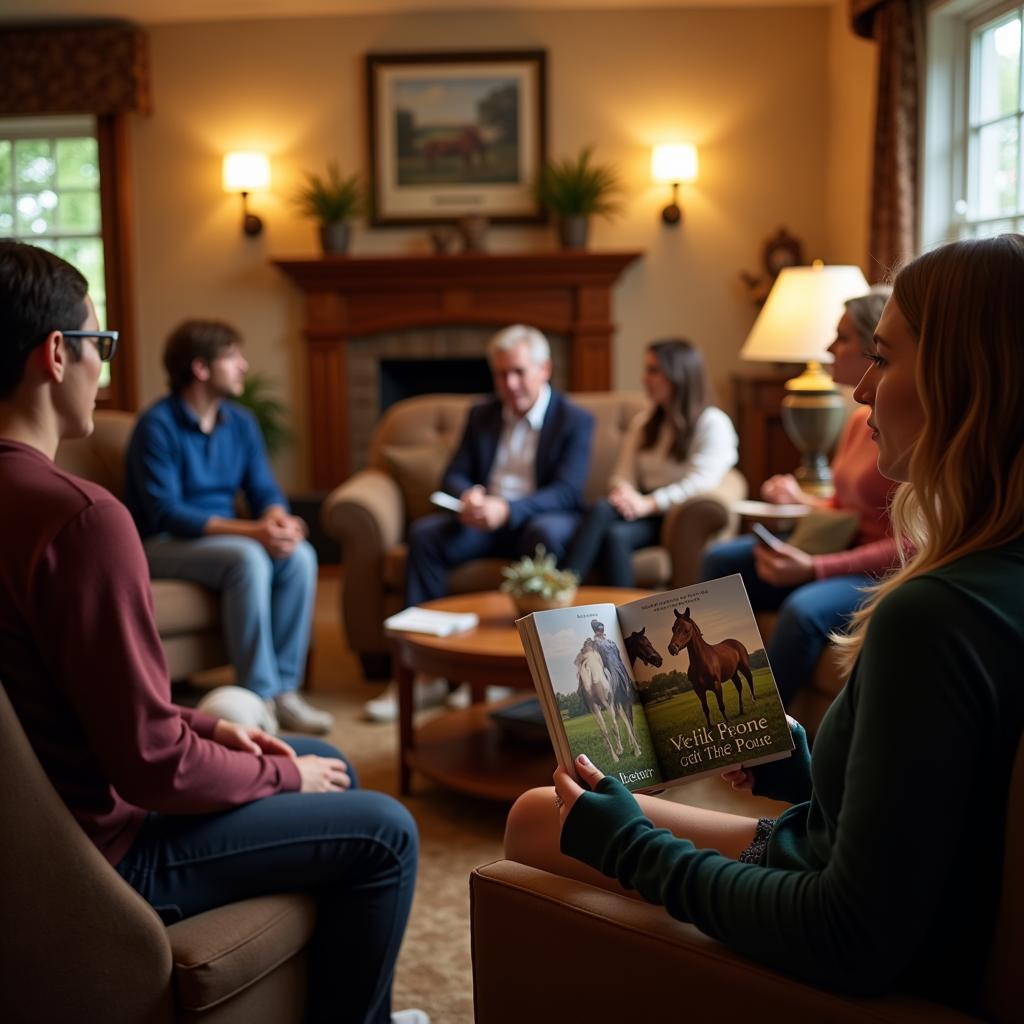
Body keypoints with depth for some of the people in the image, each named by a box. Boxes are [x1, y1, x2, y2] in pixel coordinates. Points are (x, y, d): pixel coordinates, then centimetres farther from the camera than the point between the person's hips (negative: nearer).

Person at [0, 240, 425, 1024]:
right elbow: (154, 765, -26)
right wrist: (284, 774, -9)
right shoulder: (82, 515, -29)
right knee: (384, 831, 0)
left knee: (326, 762, 22)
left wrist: (202, 724, 6)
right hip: (106, 848, -9)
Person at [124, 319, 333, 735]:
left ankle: (284, 689, -18)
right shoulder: (157, 424, -17)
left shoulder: (241, 423, 5)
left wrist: (278, 518, -23)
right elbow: (166, 514, -24)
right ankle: (258, 697, -26)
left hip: (224, 539, 7)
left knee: (300, 555, -21)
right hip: (161, 545, -6)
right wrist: (251, 530, -33)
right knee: (249, 558, -34)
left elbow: (265, 491, 4)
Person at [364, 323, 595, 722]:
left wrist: (507, 508, -31)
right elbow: (454, 475, 9)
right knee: (424, 533, -24)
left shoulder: (575, 421, -2)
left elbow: (567, 492, -14)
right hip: (483, 520, 4)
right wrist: (468, 496, -18)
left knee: (544, 534, -39)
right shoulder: (481, 415, 14)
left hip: (542, 520, -4)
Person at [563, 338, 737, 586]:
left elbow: (701, 481, -12)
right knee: (602, 509, -31)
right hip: (646, 513, 5)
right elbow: (623, 474, 15)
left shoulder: (714, 424, 2)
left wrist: (649, 504, -24)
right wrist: (624, 491, -11)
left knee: (617, 536, -34)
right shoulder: (643, 422, 23)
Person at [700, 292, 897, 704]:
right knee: (720, 559, 0)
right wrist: (802, 501, 1)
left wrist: (815, 569, -27)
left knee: (804, 610, -36)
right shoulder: (859, 420, 9)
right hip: (843, 548, 9)